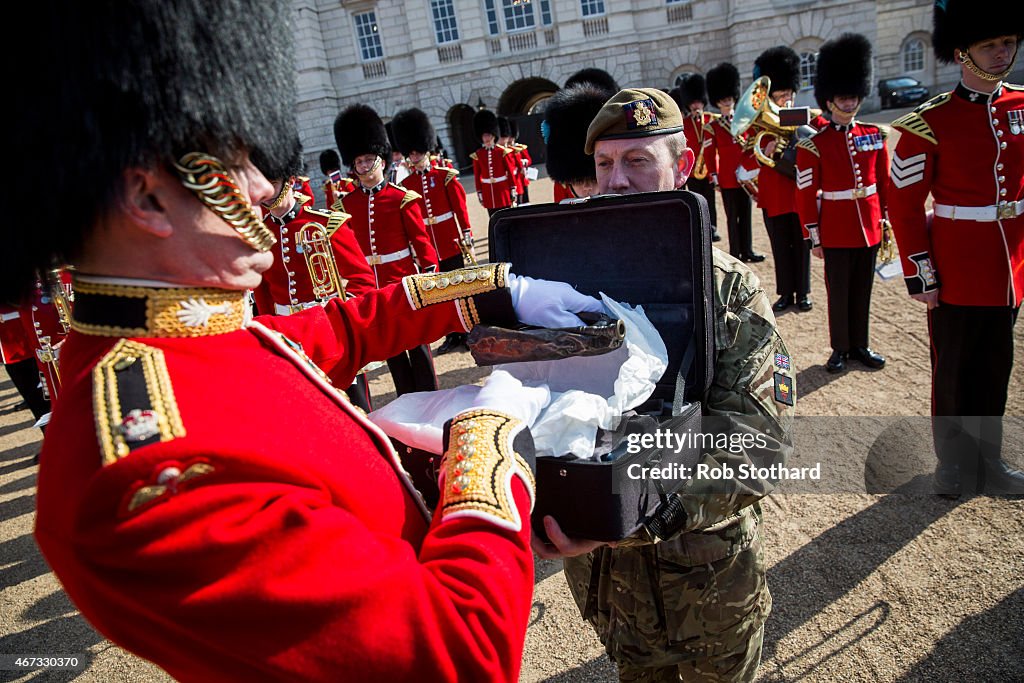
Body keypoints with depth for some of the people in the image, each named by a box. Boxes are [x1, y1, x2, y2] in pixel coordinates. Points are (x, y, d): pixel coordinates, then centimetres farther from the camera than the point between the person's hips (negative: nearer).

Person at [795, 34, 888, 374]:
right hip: (836, 231, -4)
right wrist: (814, 238, -9)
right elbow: (805, 195, -9)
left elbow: (884, 181, 11)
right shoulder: (814, 145, -8)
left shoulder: (875, 135, 5)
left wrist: (887, 219, 9)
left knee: (863, 290, 14)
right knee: (839, 292, 7)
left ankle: (860, 344, 28)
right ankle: (840, 348, 21)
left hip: (869, 227, 4)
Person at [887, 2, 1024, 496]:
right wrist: (919, 274, -12)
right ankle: (954, 464, 26)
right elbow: (904, 203, -10)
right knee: (954, 373, 8)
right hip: (957, 276, -5)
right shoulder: (930, 122, -10)